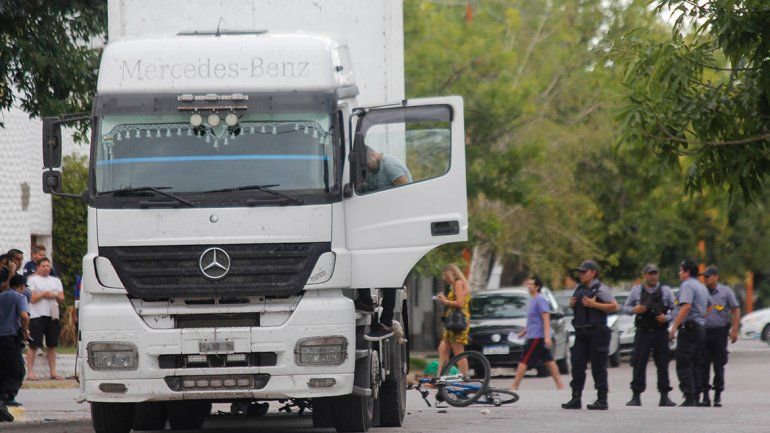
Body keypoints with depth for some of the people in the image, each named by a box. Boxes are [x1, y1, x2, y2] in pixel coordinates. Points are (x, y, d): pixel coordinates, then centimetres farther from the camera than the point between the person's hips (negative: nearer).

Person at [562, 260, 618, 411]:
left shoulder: (600, 289, -8)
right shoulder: (579, 289, 15)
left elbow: (614, 306, -13)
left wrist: (594, 304, -19)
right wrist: (571, 305, 5)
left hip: (597, 333, -8)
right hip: (581, 333, 8)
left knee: (598, 367, -4)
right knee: (577, 364, 5)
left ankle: (602, 400, 1)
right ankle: (576, 399, 10)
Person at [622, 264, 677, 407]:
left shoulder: (666, 291, 6)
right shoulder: (636, 291, 7)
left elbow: (674, 310, 6)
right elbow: (625, 307, 12)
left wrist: (667, 318, -13)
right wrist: (634, 309, -9)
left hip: (661, 332, 0)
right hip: (643, 332, 0)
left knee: (662, 365, 2)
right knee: (639, 365, -4)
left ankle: (664, 396, 8)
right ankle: (636, 396, -1)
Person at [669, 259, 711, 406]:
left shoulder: (687, 285, -11)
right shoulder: (702, 287, 20)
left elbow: (686, 307, -23)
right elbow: (708, 308, 27)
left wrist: (674, 326, -23)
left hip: (689, 328, -9)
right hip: (701, 327, 9)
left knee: (683, 365, -9)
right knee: (694, 364, 13)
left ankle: (689, 398, -17)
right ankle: (696, 397, 11)